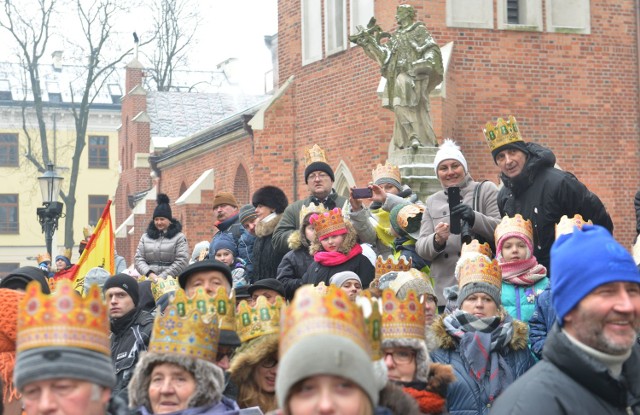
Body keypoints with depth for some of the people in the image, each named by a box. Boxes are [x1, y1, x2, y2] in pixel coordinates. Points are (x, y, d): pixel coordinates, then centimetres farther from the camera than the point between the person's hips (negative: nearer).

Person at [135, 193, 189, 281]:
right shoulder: (145, 237, 17)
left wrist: (162, 277, -11)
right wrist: (149, 274, -8)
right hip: (149, 280, 3)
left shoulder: (179, 237, 6)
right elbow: (138, 259, 11)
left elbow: (182, 261, -4)